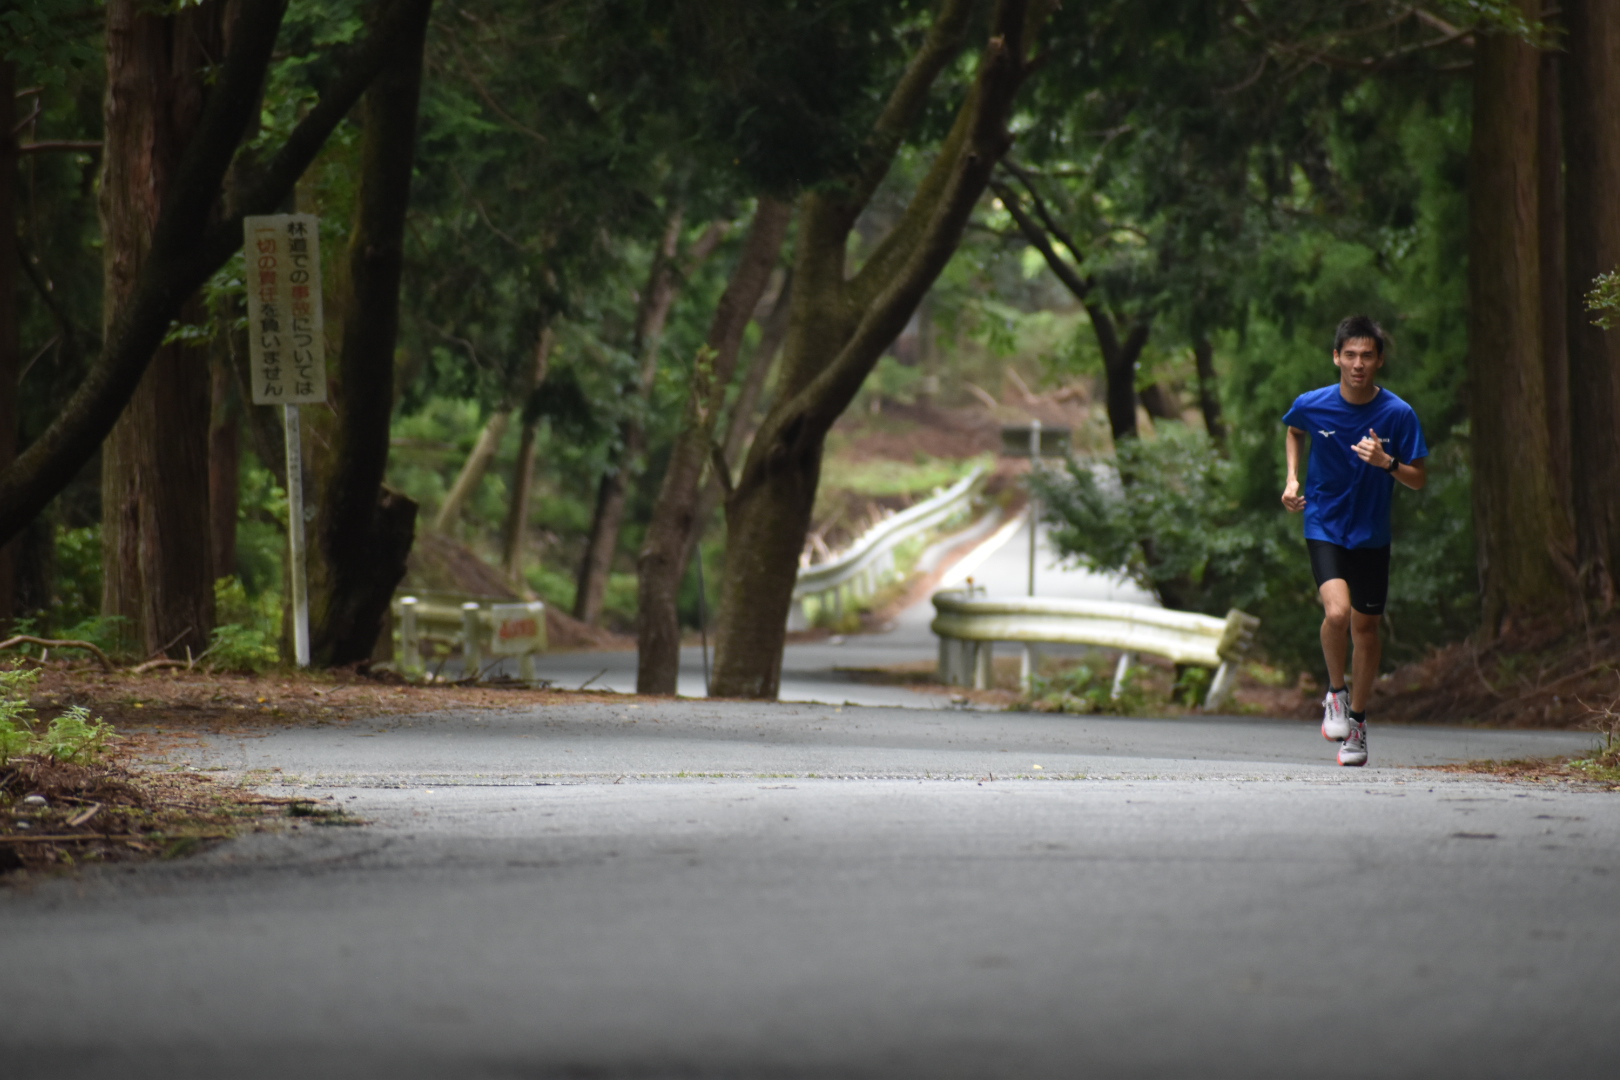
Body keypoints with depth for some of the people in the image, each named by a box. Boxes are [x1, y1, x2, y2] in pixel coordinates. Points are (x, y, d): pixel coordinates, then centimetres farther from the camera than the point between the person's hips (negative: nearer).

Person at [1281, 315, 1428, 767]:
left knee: (1365, 626, 7)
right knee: (1337, 611, -23)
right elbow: (1293, 431, 17)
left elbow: (1419, 480, -6)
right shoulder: (1312, 405, -9)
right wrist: (1292, 479, 4)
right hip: (1324, 526, -1)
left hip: (1372, 535, 1)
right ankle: (1336, 692, 4)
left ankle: (1356, 723, 24)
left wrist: (1387, 463, -25)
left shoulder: (1398, 414, -11)